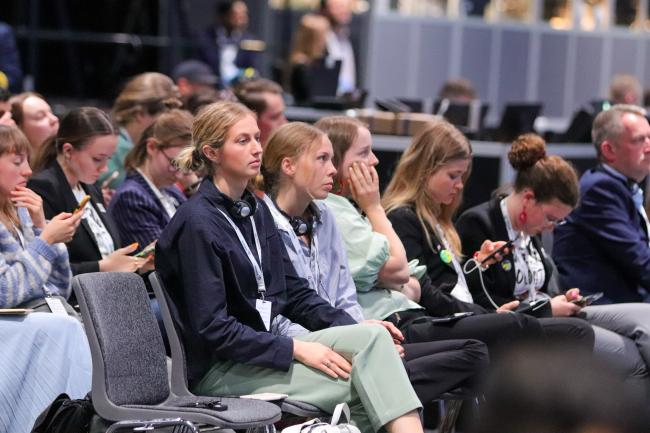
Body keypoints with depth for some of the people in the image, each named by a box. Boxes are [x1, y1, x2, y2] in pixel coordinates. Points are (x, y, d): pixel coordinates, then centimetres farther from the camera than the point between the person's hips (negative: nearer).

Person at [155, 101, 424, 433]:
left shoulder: (255, 210, 12)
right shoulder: (198, 222, -14)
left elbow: (293, 291, 14)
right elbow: (212, 327, -18)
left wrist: (353, 328, -2)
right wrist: (296, 349, -20)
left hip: (263, 348, 7)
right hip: (218, 369, -7)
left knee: (373, 336, -17)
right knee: (363, 383, -21)